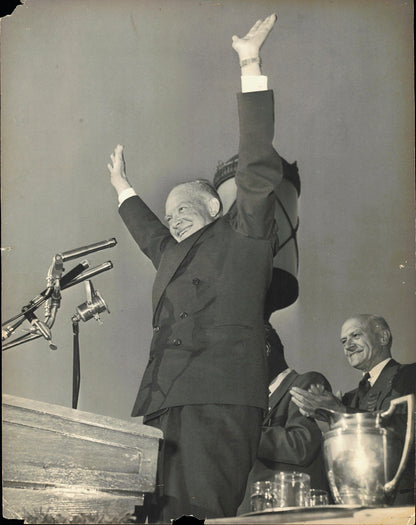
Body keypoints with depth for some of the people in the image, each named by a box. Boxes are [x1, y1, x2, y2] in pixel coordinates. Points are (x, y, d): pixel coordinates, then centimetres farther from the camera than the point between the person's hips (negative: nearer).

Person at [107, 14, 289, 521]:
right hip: (163, 403, 7)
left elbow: (258, 167, 1)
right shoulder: (173, 255, 32)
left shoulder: (243, 234, 12)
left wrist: (251, 68, -2)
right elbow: (152, 236, 54)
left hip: (220, 402, -7)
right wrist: (124, 191, 68)